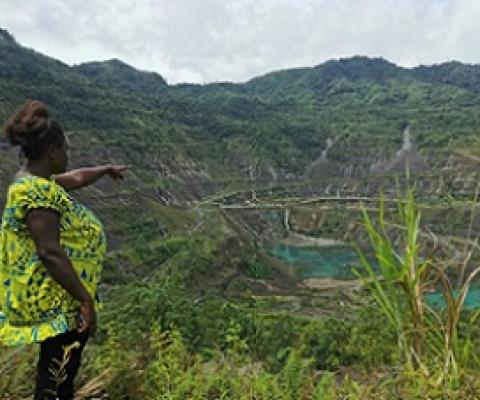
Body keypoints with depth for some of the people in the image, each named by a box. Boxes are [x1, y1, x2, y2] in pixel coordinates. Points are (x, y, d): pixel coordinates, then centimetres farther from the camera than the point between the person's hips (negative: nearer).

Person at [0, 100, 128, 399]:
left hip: (60, 295, 10)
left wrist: (107, 169, 40)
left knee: (65, 361, 27)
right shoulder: (37, 191, -25)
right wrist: (86, 300, -25)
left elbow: (76, 178, 25)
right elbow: (50, 253, -29)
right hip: (56, 299, -10)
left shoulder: (38, 180, 6)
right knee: (59, 365, 6)